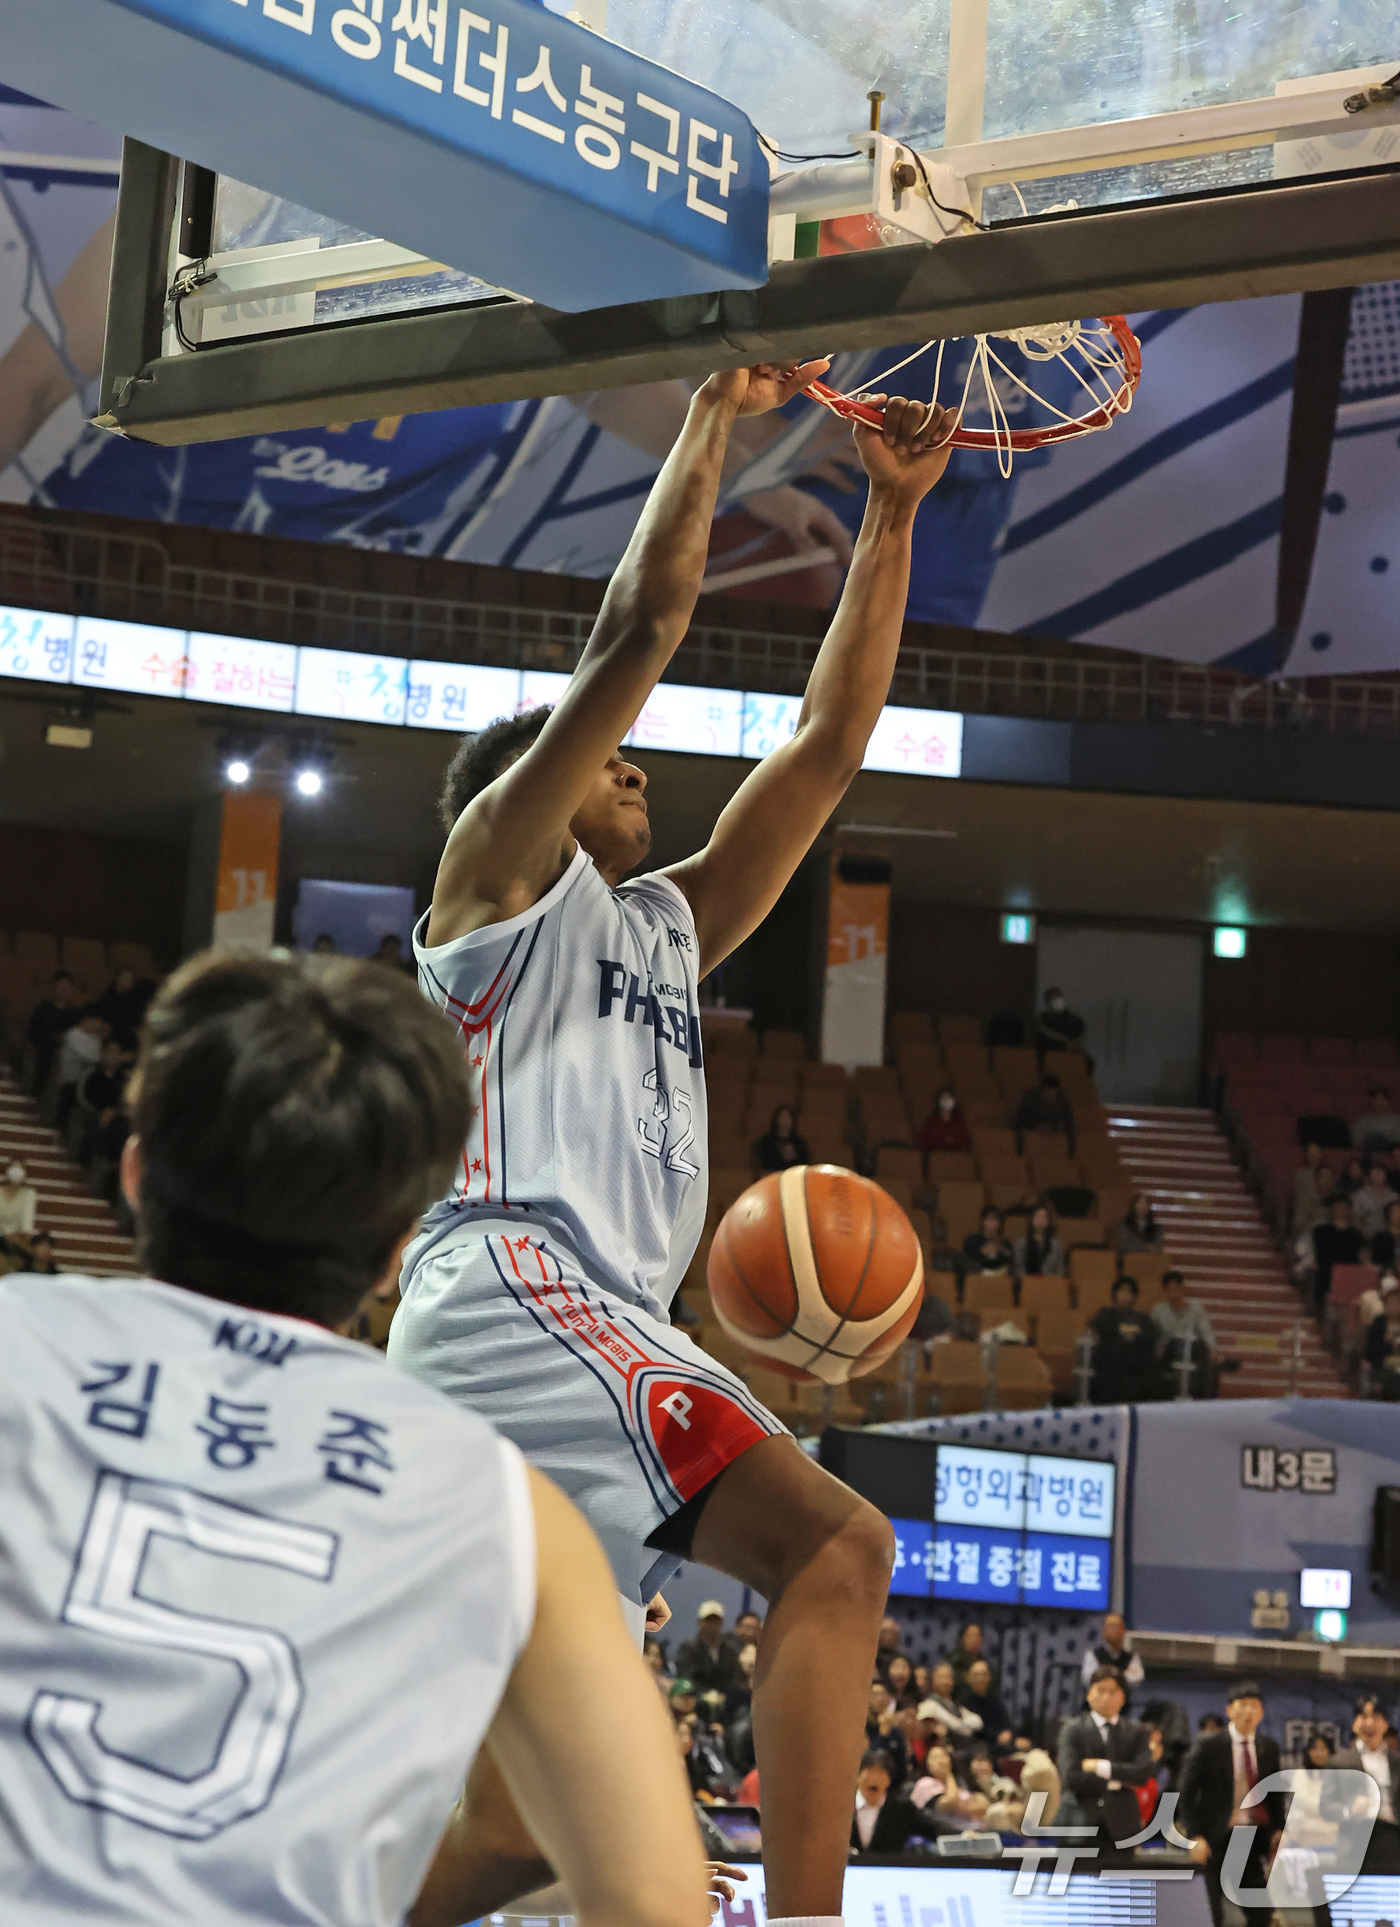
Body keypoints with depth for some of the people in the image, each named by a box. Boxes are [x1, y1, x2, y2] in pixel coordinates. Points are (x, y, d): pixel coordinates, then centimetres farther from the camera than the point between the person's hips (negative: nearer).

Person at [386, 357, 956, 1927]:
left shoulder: (667, 924, 29)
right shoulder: (505, 866, 9)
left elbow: (825, 746, 26)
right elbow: (637, 631, -2)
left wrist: (891, 515, 25)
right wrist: (715, 415, 6)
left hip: (597, 1323, 9)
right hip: (513, 1286, -9)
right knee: (831, 1543, -24)